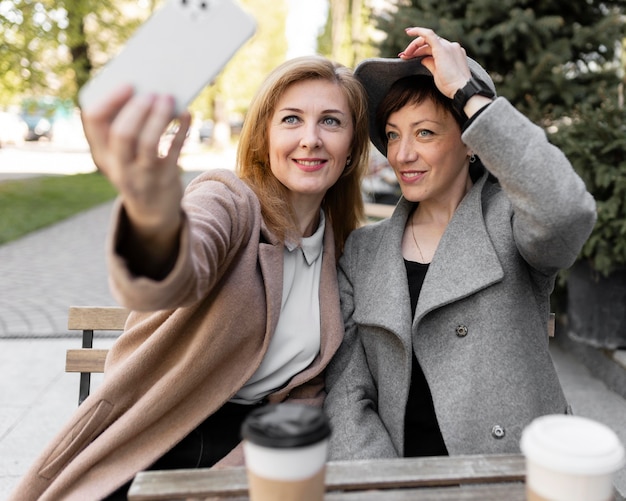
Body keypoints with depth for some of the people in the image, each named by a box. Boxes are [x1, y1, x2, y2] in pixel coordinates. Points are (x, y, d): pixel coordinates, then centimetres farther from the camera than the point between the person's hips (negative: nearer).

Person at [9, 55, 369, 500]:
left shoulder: (341, 248, 4)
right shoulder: (228, 201, -10)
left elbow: (308, 381, 9)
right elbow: (175, 279, -32)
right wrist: (154, 220, -51)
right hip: (158, 448, -3)